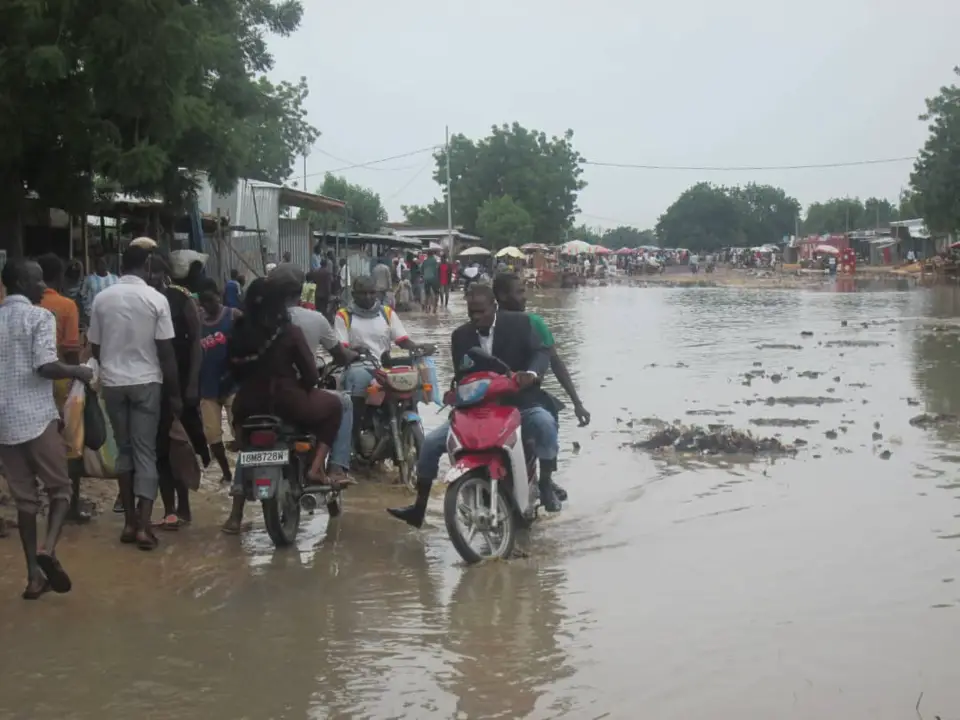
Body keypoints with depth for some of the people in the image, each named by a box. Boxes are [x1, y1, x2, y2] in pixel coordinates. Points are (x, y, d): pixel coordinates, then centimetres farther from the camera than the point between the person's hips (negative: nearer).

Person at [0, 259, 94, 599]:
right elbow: (46, 366, -19)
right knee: (60, 488, 7)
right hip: (37, 416, -5)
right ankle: (48, 549, -16)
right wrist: (79, 372, -4)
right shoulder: (40, 316, -8)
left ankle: (34, 574, 10)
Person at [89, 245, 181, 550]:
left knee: (124, 449, 14)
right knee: (146, 451, 1)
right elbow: (166, 352, -8)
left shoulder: (102, 298, -1)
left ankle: (130, 521, 14)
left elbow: (94, 348, 7)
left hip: (112, 382, 2)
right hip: (146, 382, -2)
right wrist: (175, 393, 0)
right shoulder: (156, 299, -8)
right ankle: (143, 525, -7)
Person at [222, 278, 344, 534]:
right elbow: (310, 373, -7)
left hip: (249, 405, 4)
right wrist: (305, 387, 14)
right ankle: (315, 468, 8)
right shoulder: (290, 332, -9)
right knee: (332, 406, 23)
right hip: (286, 403, -4)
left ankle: (236, 515, 27)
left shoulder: (238, 332, 0)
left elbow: (233, 369, 10)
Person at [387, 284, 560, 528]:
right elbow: (461, 376, 2)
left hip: (519, 402, -4)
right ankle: (419, 508, 3)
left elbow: (540, 352, -15)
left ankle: (546, 485, -21)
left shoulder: (519, 323, -5)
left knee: (545, 424, -37)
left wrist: (532, 374, -37)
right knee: (431, 443, -7)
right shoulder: (461, 336, 5)